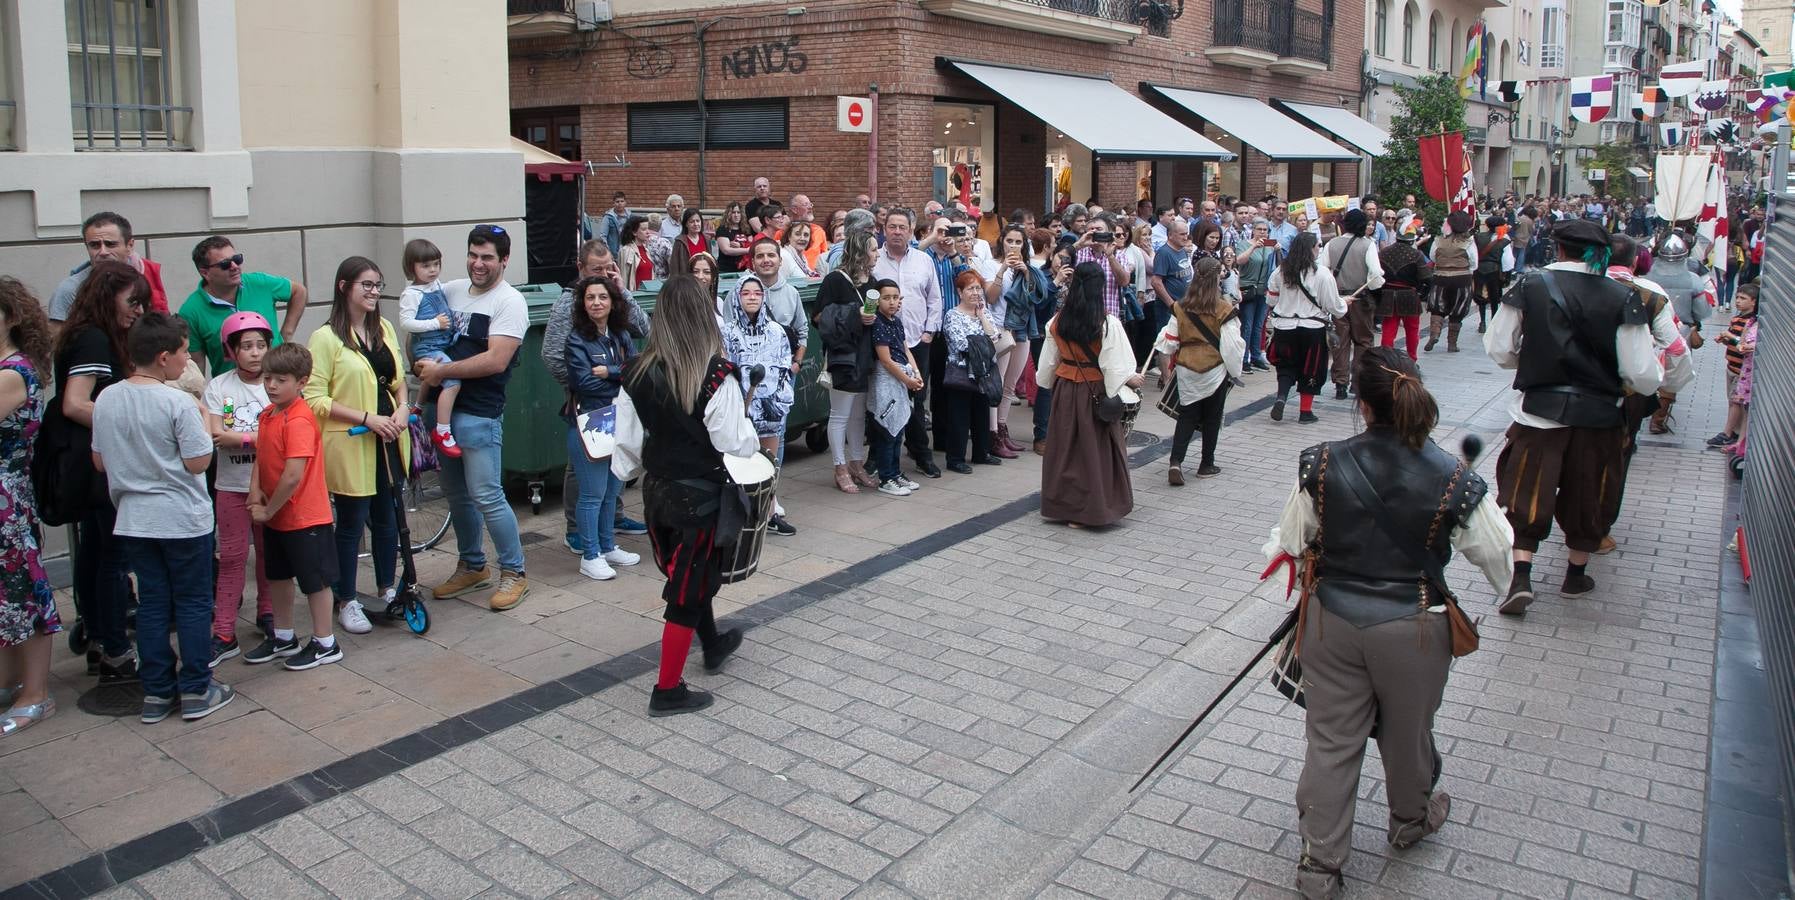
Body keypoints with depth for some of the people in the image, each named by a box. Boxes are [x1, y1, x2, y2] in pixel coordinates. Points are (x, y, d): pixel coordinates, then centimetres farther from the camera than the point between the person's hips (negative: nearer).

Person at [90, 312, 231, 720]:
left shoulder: (106, 400, 1)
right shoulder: (178, 403, -17)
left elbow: (99, 462, 8)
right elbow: (198, 462, -16)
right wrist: (206, 428, 0)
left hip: (132, 520, 5)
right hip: (183, 519, -5)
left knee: (152, 603, 12)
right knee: (193, 603, 6)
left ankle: (157, 692, 18)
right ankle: (196, 691, 12)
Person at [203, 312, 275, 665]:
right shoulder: (218, 386, -1)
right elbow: (215, 434, -10)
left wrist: (237, 437, -14)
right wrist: (260, 437, -15)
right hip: (232, 486, -1)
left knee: (269, 552, 12)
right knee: (232, 556, 1)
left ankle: (267, 611, 31)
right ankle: (224, 633, 5)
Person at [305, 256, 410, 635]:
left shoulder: (385, 329, 10)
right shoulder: (326, 338, -10)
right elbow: (315, 400, -13)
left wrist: (403, 408, -1)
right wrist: (367, 418, -19)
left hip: (388, 442, 6)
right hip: (350, 445, -6)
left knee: (388, 518, 15)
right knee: (352, 523, 5)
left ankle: (387, 590, 31)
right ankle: (347, 601, 19)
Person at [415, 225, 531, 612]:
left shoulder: (509, 302, -9)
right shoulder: (450, 291, 11)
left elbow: (496, 361, -19)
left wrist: (441, 371, -16)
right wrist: (421, 365, 2)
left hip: (479, 414, -7)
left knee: (486, 496, -6)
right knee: (456, 493, 16)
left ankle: (514, 572, 8)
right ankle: (472, 566, 31)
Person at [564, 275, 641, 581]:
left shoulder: (621, 336, 9)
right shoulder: (577, 339, -8)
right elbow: (584, 381, -17)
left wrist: (608, 372, -16)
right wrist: (623, 377, -8)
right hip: (588, 425, -6)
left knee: (612, 490, 15)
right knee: (593, 493, -1)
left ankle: (608, 547, 28)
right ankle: (590, 556, 9)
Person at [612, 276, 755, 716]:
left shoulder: (639, 374, -5)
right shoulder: (718, 376, -20)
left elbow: (627, 442, 3)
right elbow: (736, 443, -18)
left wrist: (632, 473, 21)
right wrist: (747, 422, 2)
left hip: (657, 490, 6)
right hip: (700, 494, -6)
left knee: (688, 574, 24)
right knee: (689, 588, 6)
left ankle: (713, 645, 47)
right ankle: (668, 690, 13)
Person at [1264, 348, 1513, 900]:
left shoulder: (1322, 466, -15)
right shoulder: (1453, 481, -17)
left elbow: (1292, 540, -3)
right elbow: (1495, 552, -3)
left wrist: (1280, 549, 21)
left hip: (1332, 621, 0)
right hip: (1412, 632, 0)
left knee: (1331, 739, 12)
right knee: (1407, 731, 24)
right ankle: (1410, 819, 52)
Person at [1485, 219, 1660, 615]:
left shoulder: (1530, 286, -8)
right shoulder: (1622, 298, -9)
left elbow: (1498, 350, -4)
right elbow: (1643, 377, -10)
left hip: (1539, 413, -1)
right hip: (1598, 416, 1)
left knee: (1528, 494, 8)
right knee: (1586, 496, 18)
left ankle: (1521, 578, -3)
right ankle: (1576, 575, 33)